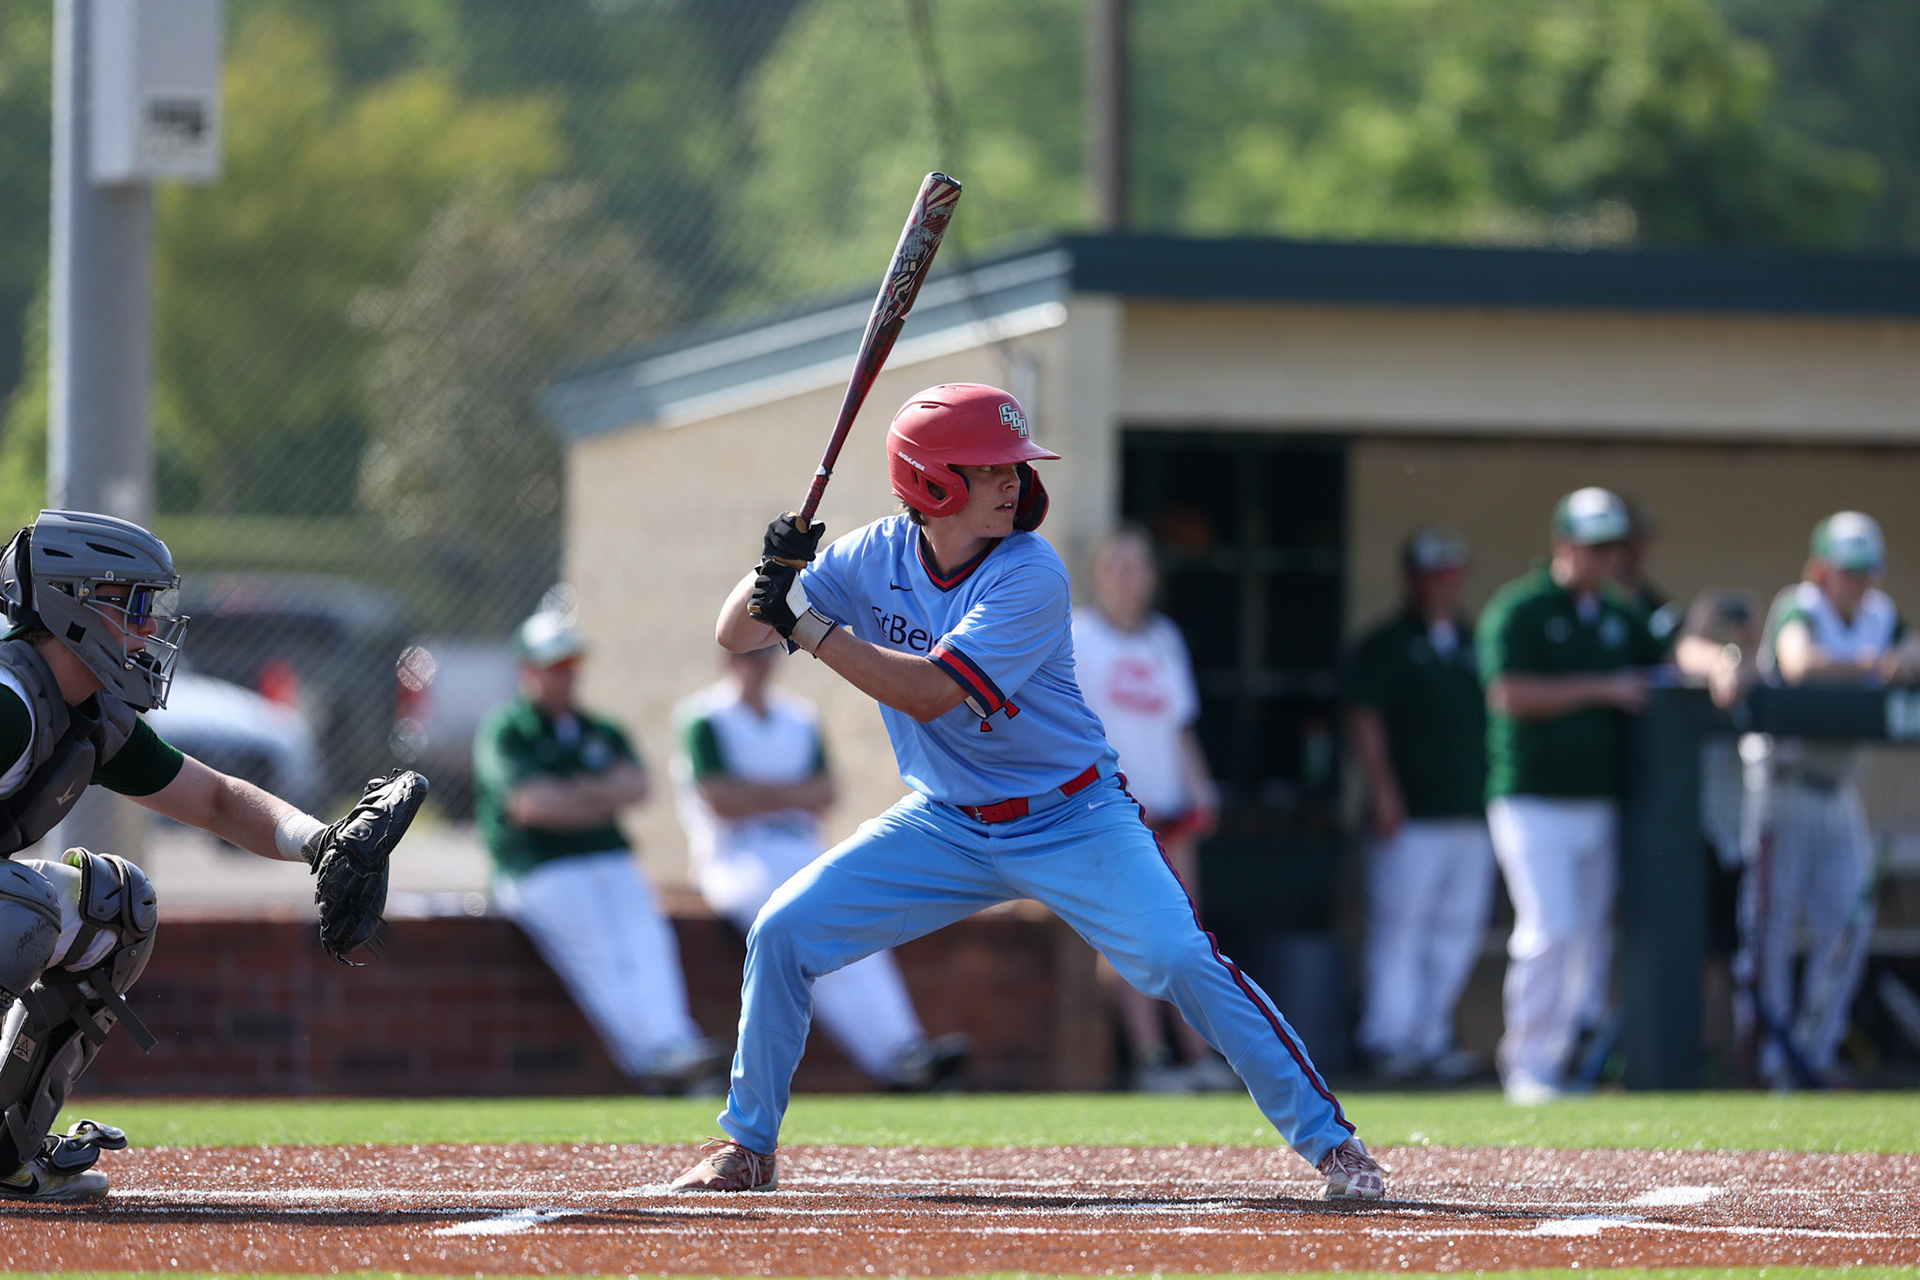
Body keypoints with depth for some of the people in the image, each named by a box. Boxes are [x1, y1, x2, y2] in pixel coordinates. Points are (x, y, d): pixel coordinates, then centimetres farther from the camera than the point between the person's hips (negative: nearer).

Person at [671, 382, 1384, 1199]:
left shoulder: (1030, 575, -21)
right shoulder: (876, 558, -7)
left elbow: (929, 693, -29)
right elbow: (735, 634, -5)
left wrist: (808, 627, -31)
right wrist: (775, 568, -26)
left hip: (1070, 824, -4)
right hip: (947, 826, 4)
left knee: (1180, 961, -22)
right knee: (782, 932, -7)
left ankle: (1329, 1142, -13)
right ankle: (747, 1147, 12)